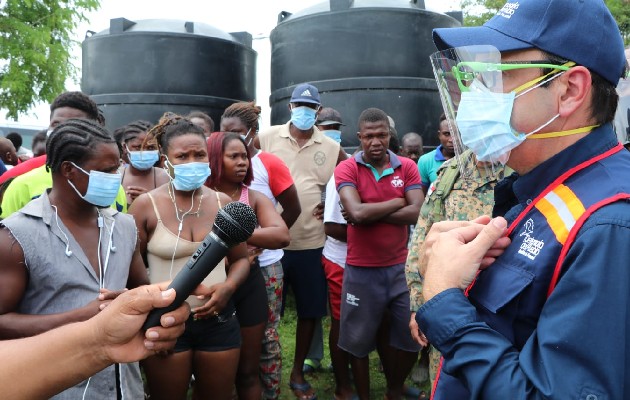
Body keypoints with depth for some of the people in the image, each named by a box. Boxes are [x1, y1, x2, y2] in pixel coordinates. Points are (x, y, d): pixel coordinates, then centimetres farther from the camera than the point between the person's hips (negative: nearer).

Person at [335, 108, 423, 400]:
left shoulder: (407, 167, 1)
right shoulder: (346, 169, -7)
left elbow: (417, 213, -12)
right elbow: (357, 212, -23)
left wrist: (369, 214, -17)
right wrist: (397, 202, -11)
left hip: (400, 267, 3)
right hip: (361, 271, -2)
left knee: (412, 338, 14)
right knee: (359, 342, 13)